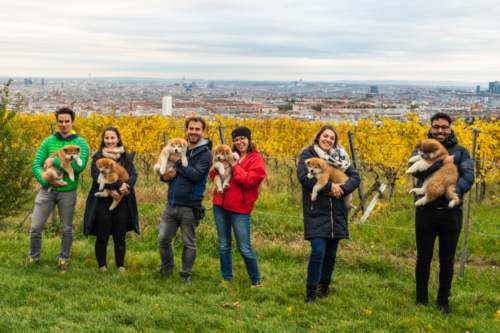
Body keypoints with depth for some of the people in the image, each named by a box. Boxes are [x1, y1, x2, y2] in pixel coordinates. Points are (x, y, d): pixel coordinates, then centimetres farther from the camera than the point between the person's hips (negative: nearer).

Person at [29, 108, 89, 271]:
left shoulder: (80, 143, -2)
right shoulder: (49, 141, 4)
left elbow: (80, 166, -18)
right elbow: (36, 164, -2)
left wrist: (55, 161, -21)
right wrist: (46, 180, -19)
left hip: (68, 192, -2)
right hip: (47, 190, 2)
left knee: (66, 229, 9)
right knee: (35, 227, 2)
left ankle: (64, 260, 27)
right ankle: (33, 258, 23)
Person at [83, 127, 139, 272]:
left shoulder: (127, 157, 9)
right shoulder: (98, 157, 1)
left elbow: (133, 176, -2)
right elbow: (97, 176, -12)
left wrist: (118, 189, -18)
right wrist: (118, 184, -20)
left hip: (122, 203, 2)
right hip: (102, 203, -2)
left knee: (120, 237, 6)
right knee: (102, 237, 4)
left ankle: (120, 266, 20)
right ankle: (102, 266, 16)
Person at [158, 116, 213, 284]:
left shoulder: (205, 153, -7)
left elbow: (196, 175, -21)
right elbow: (164, 168, 19)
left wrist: (177, 161, -17)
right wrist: (164, 176, -6)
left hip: (190, 207, -5)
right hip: (171, 204, 5)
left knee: (189, 243, 7)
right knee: (163, 239, 9)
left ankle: (186, 274, 23)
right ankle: (166, 270, 30)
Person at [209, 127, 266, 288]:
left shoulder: (256, 159, -4)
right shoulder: (231, 156, 10)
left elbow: (248, 181, -16)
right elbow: (212, 176, 10)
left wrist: (234, 165, -14)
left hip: (239, 209, -5)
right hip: (220, 206, 5)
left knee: (245, 249, -2)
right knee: (224, 245, 13)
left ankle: (256, 281, 14)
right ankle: (226, 279, 26)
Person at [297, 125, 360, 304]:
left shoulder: (340, 157, 10)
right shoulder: (308, 155, -2)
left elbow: (355, 176, 4)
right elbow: (303, 176, -17)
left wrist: (343, 189, -16)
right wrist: (329, 186, -19)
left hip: (336, 214, 4)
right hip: (316, 213, -4)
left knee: (331, 252, 12)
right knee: (318, 251, -13)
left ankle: (324, 286, 31)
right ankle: (311, 290, 0)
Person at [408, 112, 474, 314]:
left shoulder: (460, 151, 5)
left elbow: (468, 176, -8)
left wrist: (454, 191, -26)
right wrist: (442, 162, -20)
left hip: (451, 212, 0)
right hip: (426, 212, 0)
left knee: (447, 261, 10)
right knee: (423, 259, 9)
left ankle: (443, 301, 24)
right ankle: (421, 299, 24)